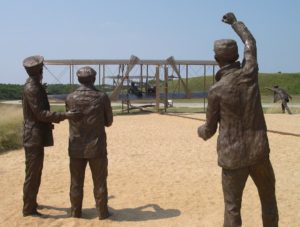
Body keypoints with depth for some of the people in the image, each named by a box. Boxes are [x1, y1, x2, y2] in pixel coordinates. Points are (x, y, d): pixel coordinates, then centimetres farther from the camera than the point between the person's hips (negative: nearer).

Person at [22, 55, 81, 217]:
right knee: (32, 173, -2)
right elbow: (41, 113, -23)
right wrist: (65, 115, -28)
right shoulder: (32, 89, -18)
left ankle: (31, 202, 31)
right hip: (34, 137, -10)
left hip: (36, 136, 10)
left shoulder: (34, 87, 12)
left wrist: (47, 123, 35)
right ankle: (28, 208, 7)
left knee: (35, 172, 19)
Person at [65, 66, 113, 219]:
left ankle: (76, 211, 23)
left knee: (76, 182, 13)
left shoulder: (70, 98, -4)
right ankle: (102, 212, 16)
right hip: (97, 147, -2)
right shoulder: (102, 98, -9)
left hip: (76, 148, 2)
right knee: (99, 182, 9)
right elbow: (108, 122, 3)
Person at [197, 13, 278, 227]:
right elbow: (250, 43, 17)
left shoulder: (216, 91, -11)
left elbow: (210, 129, 0)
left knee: (232, 207, 7)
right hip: (259, 151, 3)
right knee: (269, 200, 20)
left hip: (233, 157, -3)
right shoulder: (249, 74, -4)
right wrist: (235, 22, 33)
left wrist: (200, 131, 24)